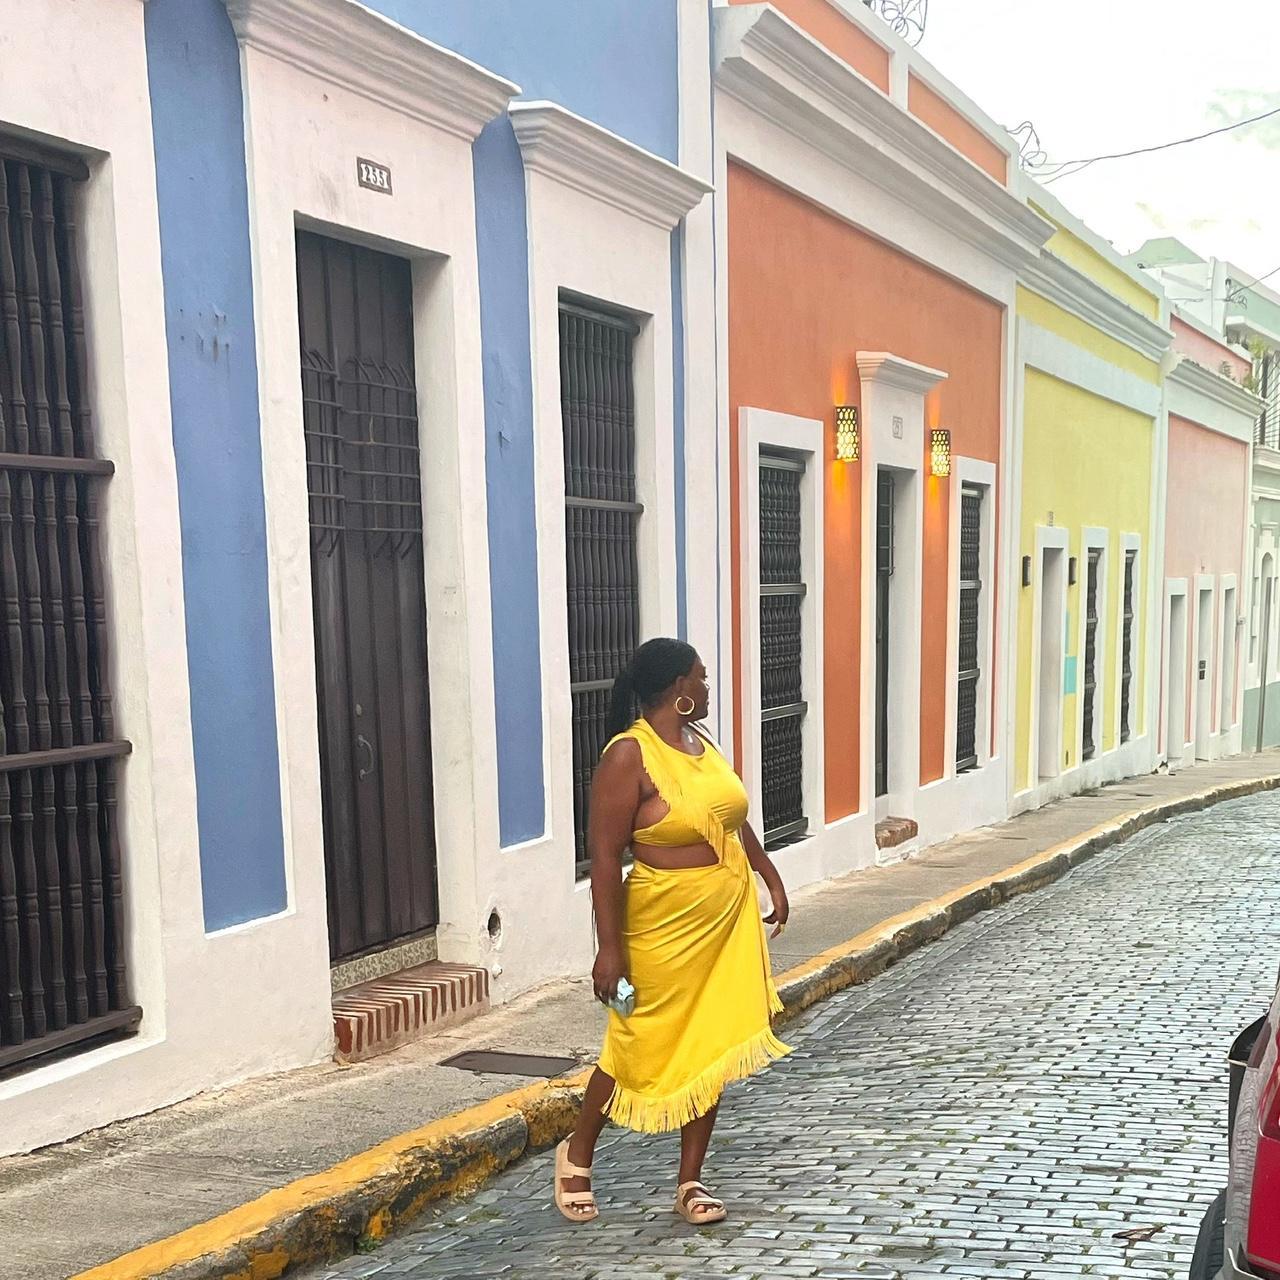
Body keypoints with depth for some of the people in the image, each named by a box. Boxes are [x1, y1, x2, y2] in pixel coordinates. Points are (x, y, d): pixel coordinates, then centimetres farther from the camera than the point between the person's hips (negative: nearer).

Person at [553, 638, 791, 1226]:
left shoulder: (701, 742, 7)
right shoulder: (628, 756, -17)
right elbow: (604, 856, -19)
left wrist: (772, 879, 21)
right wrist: (610, 949, -20)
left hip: (728, 919, 7)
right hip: (666, 926, -7)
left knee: (712, 1048, 9)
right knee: (642, 1049, 6)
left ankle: (690, 1180, 23)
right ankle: (576, 1153, 29)